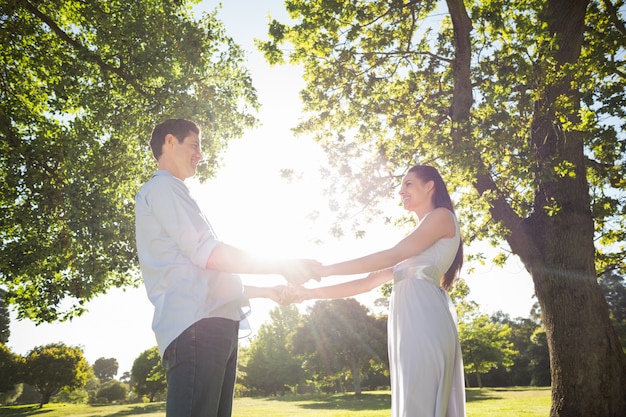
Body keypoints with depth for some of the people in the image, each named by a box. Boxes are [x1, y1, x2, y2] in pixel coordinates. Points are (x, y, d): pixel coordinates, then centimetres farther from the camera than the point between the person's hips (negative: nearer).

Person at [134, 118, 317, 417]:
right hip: (197, 324, -10)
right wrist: (282, 266, -6)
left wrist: (266, 291, 28)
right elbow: (208, 253, -11)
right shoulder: (162, 187, 2)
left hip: (212, 325, 10)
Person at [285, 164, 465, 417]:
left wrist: (325, 270, -7)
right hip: (408, 323, 8)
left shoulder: (442, 216, 6)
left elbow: (392, 255, -7)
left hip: (424, 316, -8)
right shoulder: (411, 248, 30)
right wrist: (310, 293, 17)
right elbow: (369, 282, 23)